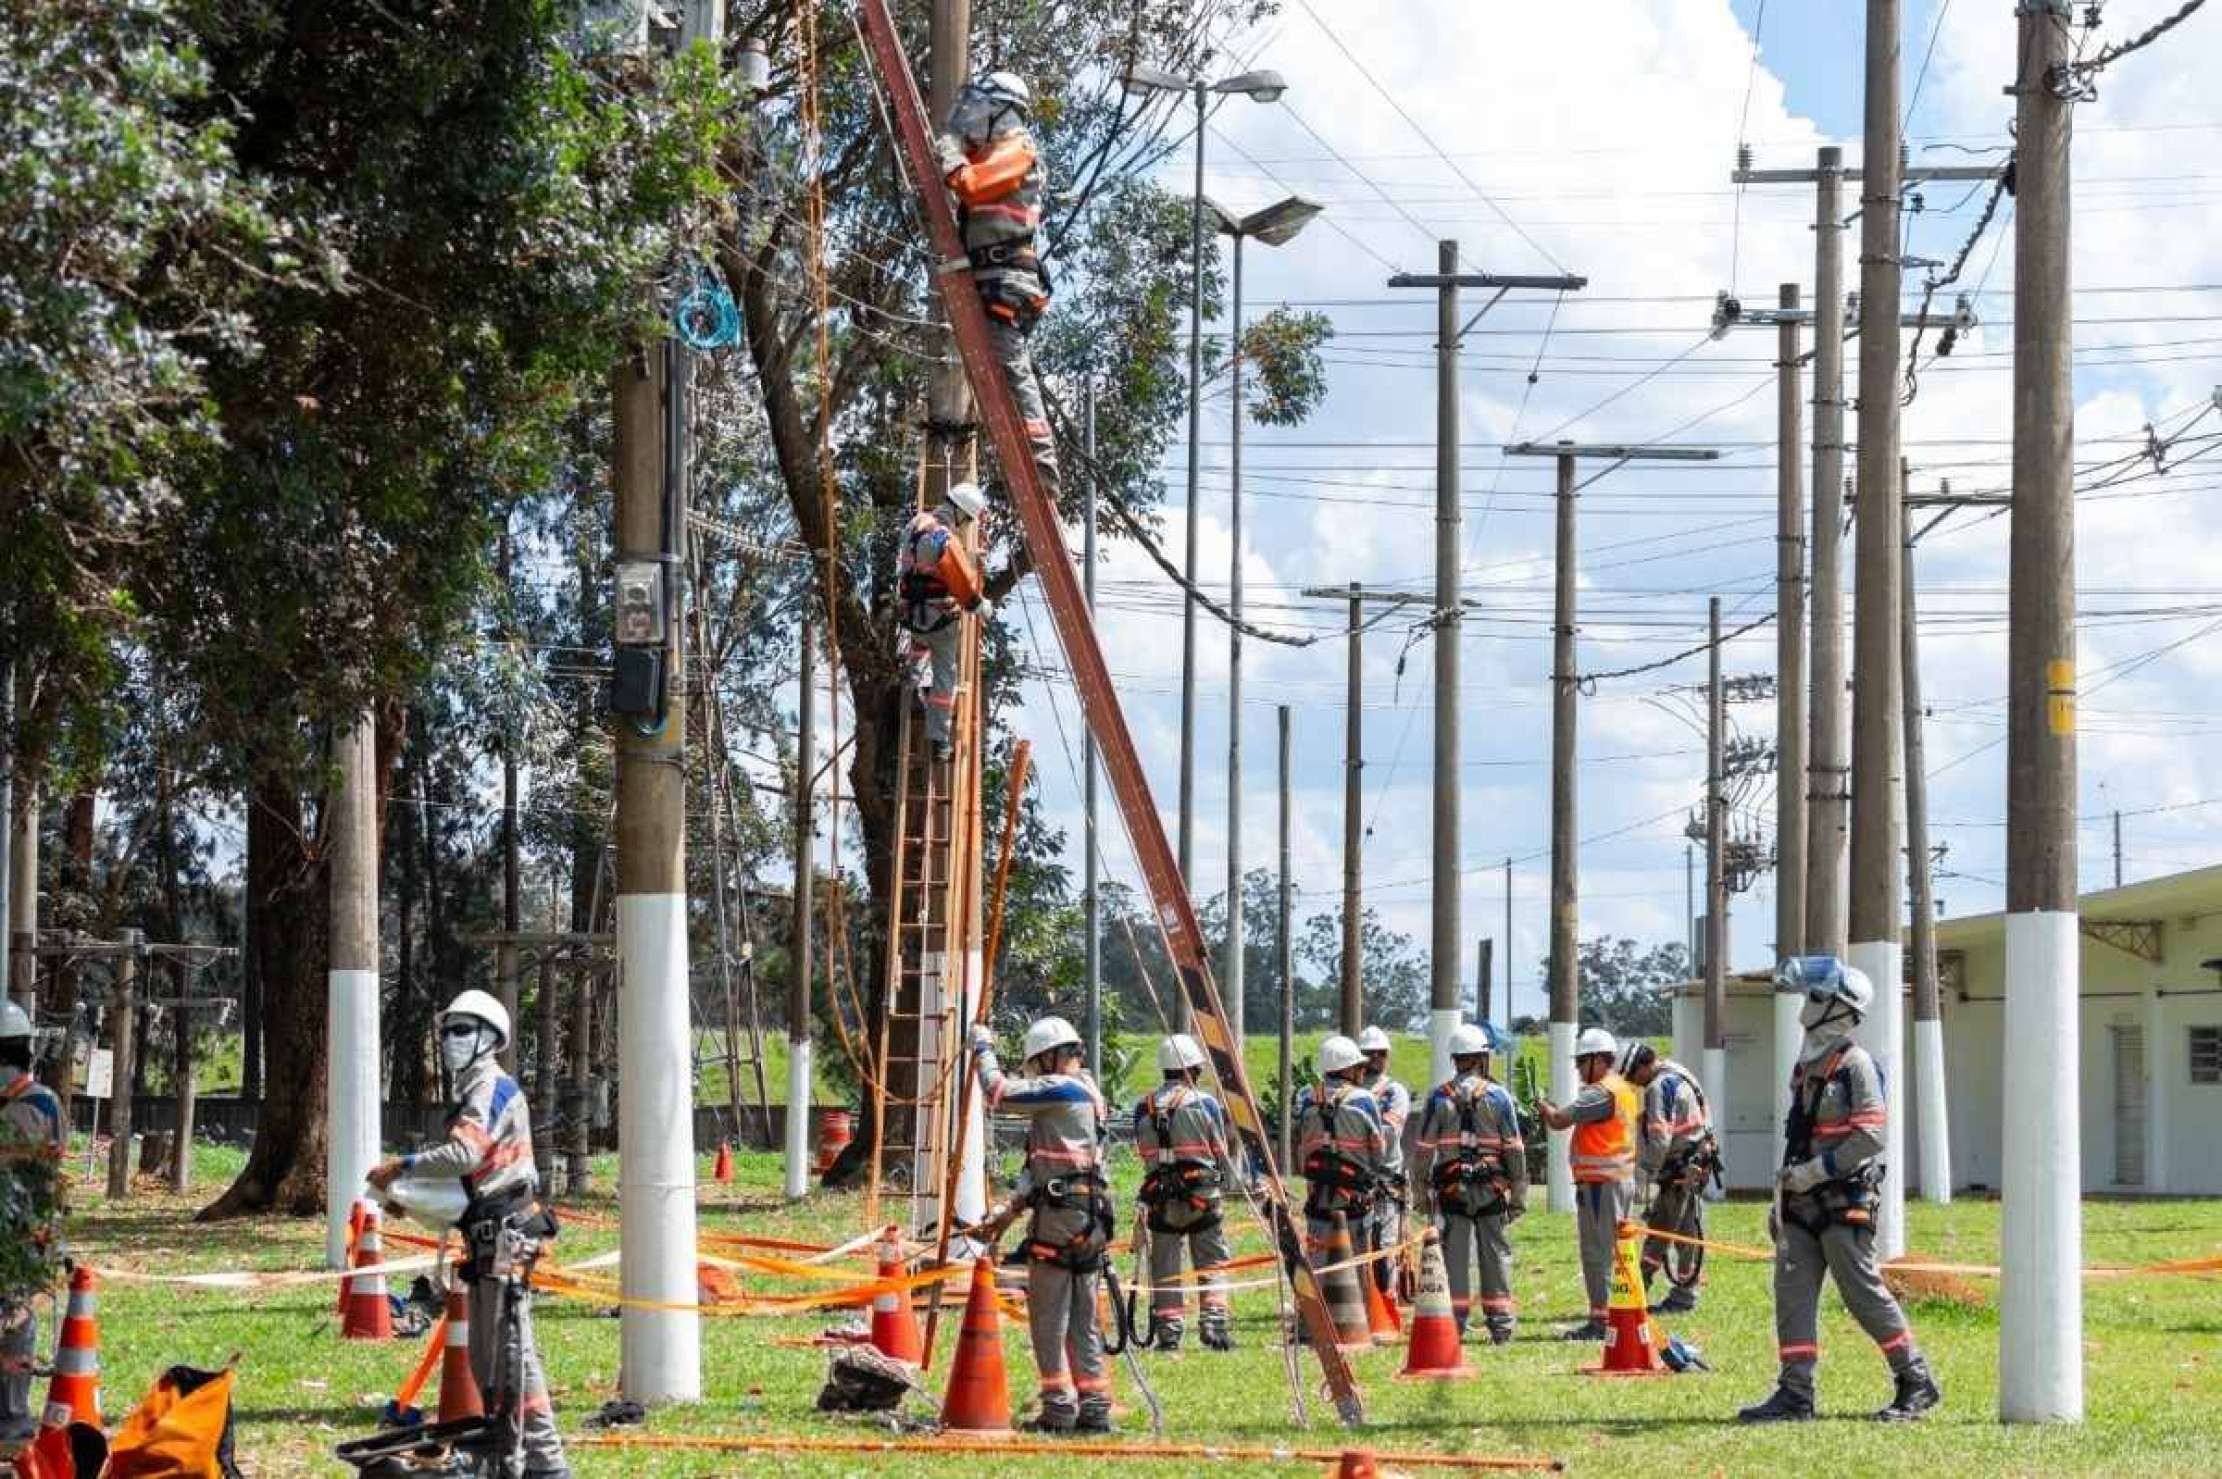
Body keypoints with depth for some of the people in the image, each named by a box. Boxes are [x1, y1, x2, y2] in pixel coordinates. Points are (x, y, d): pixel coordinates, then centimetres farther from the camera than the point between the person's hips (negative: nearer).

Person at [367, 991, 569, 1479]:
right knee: (484, 1354, 14)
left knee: (511, 1349, -13)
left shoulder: (492, 1087, -11)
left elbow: (464, 1155, -25)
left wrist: (401, 1167, -16)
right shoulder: (474, 1091, 21)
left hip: (504, 1233, -11)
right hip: (488, 1237, 11)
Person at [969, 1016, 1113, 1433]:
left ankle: (1059, 1409, -5)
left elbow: (999, 1093, -13)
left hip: (1060, 1215, -9)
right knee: (1084, 1323, 11)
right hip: (1092, 1220, 9)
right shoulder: (1087, 1095, 21)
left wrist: (982, 1046, 2)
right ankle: (1095, 1409, 10)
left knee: (1048, 1321, -4)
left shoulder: (1061, 1089, -9)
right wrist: (1013, 1206, 22)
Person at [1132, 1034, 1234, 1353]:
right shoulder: (1205, 1103, -5)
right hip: (1202, 1195, -2)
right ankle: (1214, 1324, -4)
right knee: (1213, 1263, 6)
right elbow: (1221, 1153, 2)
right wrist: (1223, 1180, 20)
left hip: (1159, 1198, 2)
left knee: (1164, 1267, 7)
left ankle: (1168, 1332, 5)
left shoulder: (1144, 1108, 3)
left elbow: (1144, 1154, 7)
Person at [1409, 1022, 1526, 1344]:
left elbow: (1423, 1149, 2)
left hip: (1451, 1188, 1)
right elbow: (1514, 1149, 0)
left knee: (1454, 1256, 3)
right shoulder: (1498, 1096, -1)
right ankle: (1500, 1323, 5)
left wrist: (1422, 1191, 11)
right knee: (1496, 1254, 5)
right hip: (1492, 1188, -1)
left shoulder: (1439, 1097, 1)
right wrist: (1519, 1194, 6)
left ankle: (1454, 1321, 1)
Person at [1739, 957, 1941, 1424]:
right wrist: (1781, 1199, 20)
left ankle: (1917, 1381, 9)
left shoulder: (1855, 1064, -11)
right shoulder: (1805, 1065, 16)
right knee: (1792, 1292, 1)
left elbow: (1870, 1136, -18)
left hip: (1843, 1202, -8)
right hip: (1802, 1202, 8)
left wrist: (1816, 1171, -19)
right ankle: (1795, 1394, 1)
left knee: (1865, 1294, -3)